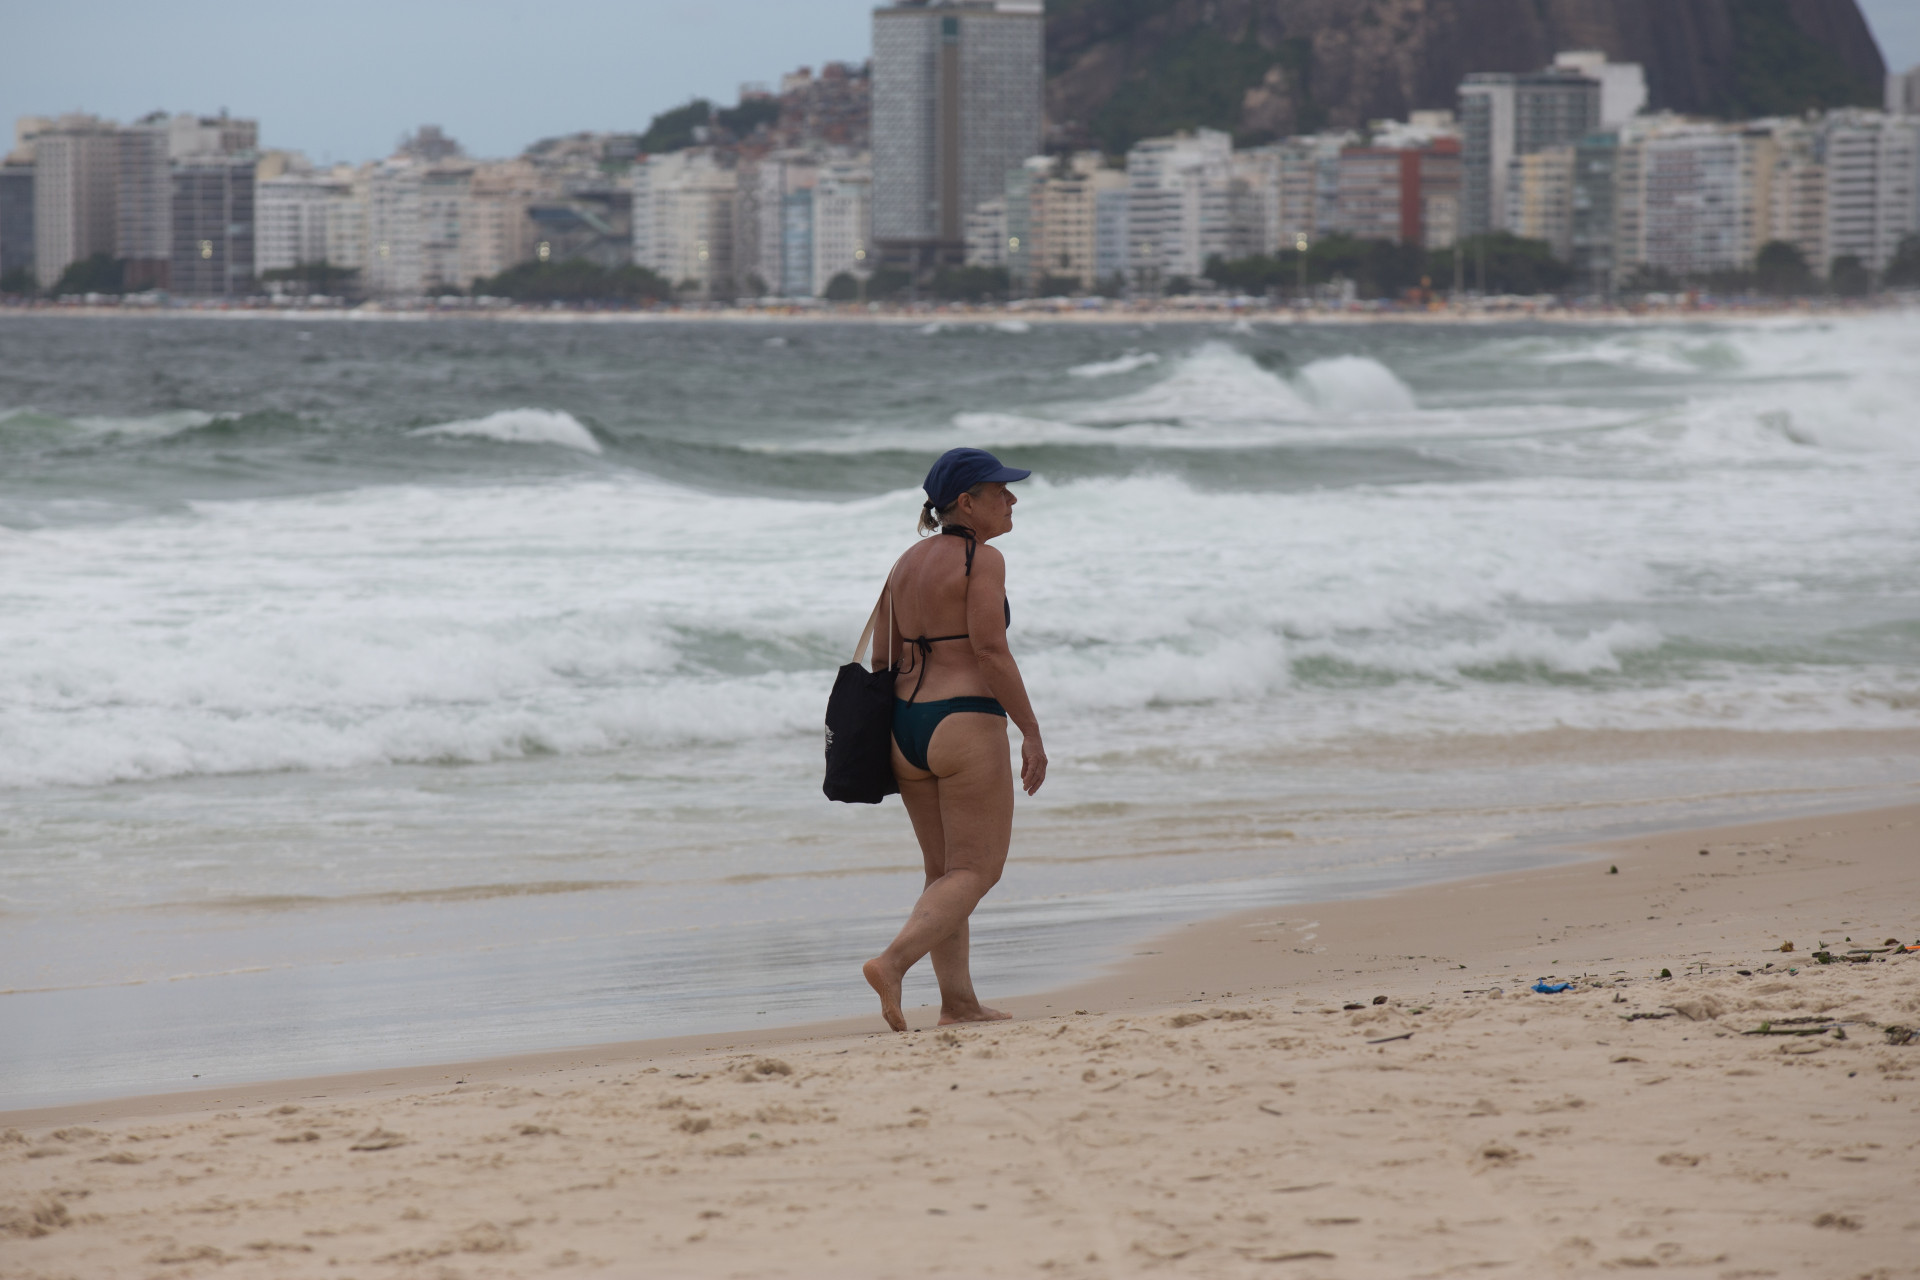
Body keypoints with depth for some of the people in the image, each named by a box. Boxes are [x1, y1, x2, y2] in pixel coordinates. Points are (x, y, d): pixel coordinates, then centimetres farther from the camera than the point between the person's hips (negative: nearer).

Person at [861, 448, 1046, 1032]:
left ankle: (958, 1000, 11)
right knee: (976, 871, -3)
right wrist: (1031, 732, -12)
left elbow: (882, 657, 13)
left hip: (906, 728, 8)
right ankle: (892, 962, -23)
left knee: (945, 871, 14)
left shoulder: (907, 564, 13)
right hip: (967, 726, -8)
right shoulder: (982, 560, -9)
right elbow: (990, 650, -16)